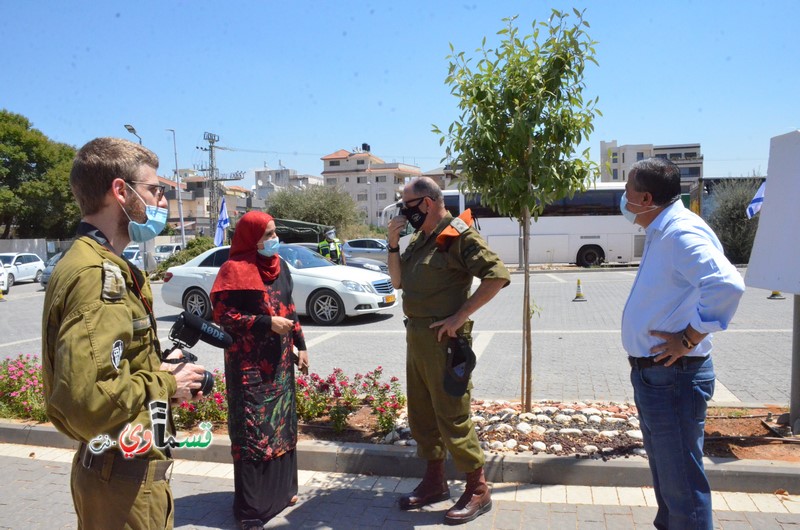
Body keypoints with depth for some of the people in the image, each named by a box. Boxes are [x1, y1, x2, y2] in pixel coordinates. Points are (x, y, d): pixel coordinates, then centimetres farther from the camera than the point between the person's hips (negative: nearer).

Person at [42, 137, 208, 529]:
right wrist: (166, 383, -18)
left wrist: (162, 371, 4)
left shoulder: (103, 265, 9)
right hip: (126, 478, -10)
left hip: (121, 466, 10)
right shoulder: (97, 275, -24)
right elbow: (87, 402, -33)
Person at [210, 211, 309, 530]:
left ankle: (281, 489, 29)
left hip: (280, 360, 7)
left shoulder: (278, 266, 10)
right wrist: (267, 323, -19)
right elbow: (222, 315, -15)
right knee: (252, 430, -2)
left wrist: (300, 345, 13)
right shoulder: (235, 269, -12)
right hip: (249, 365, -7)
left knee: (281, 423, 14)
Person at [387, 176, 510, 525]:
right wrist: (393, 244, 3)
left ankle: (477, 490, 14)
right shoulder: (418, 239, 13)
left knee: (452, 416, -2)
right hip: (415, 335, 9)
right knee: (421, 414, 15)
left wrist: (461, 315, -20)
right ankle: (434, 482, 31)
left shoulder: (458, 235, -11)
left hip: (443, 338, -9)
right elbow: (398, 281, 16)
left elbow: (498, 275, -18)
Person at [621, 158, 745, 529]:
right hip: (652, 373, 11)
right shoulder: (660, 233, 12)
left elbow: (726, 284, -35)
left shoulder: (682, 233, -20)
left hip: (672, 378, -11)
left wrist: (690, 338, -25)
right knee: (665, 473, 25)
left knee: (681, 484, 1)